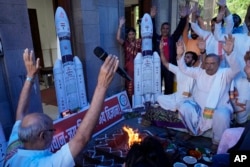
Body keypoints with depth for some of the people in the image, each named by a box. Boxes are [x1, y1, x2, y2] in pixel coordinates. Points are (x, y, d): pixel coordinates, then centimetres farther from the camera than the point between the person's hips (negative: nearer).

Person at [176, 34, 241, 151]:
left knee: (222, 115, -37)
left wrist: (229, 53, -43)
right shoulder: (199, 72, 6)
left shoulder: (224, 74, -4)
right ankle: (194, 132, 3)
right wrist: (180, 55, -17)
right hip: (198, 107, 3)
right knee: (184, 108, -25)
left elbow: (236, 69, -24)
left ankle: (217, 142, -7)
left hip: (219, 108, -3)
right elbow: (184, 69, 2)